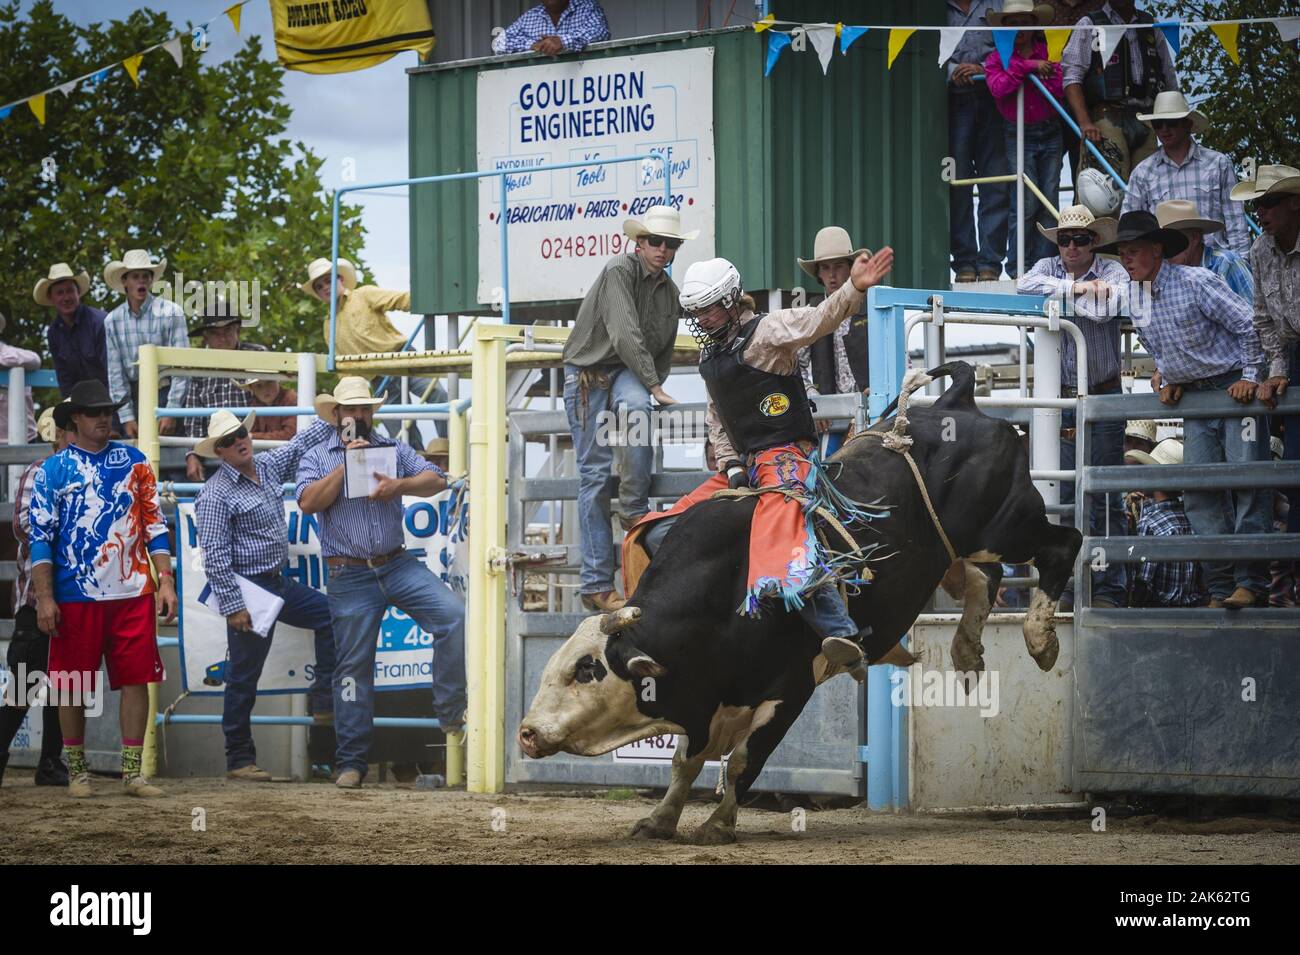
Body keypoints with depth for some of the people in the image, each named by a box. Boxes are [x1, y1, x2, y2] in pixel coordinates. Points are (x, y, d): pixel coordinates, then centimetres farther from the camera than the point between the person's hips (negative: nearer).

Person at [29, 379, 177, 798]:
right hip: (76, 596, -2)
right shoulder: (53, 471, 2)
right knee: (71, 685, 3)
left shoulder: (134, 461, 10)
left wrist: (165, 581, 2)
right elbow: (41, 539, -1)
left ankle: (132, 771, 5)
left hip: (133, 593, 2)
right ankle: (77, 771, 15)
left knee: (136, 680, -1)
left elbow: (155, 525, 10)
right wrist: (44, 598, -9)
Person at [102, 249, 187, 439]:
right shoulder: (112, 321, 5)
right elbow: (115, 372, 6)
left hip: (166, 393, -3)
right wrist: (126, 417, -1)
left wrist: (171, 412, -12)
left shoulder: (170, 312, -5)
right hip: (133, 394, 3)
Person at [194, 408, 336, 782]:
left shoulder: (268, 465, 6)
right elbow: (215, 557, -19)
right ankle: (239, 760, 6)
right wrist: (232, 606, -22)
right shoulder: (216, 495, -16)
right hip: (247, 590, -8)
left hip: (278, 582, 8)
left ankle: (324, 701, 13)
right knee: (244, 677, -2)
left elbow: (301, 445, 23)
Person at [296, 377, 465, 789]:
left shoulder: (393, 449, 12)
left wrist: (399, 485, -15)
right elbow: (309, 502, -11)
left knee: (453, 615, -19)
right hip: (350, 575, -2)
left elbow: (435, 479, 2)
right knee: (353, 666, 0)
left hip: (398, 565, 2)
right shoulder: (317, 457, 6)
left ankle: (450, 711, -9)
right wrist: (346, 464, -12)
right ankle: (351, 762, 7)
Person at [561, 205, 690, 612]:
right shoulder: (619, 271, -13)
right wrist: (655, 387, -21)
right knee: (594, 474, -8)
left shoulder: (670, 291, 9)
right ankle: (595, 584, -8)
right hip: (588, 372, -4)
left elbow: (664, 352, 21)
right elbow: (625, 335, -22)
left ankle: (635, 510, -21)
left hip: (629, 372, 4)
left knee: (636, 408, -34)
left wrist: (648, 388, 6)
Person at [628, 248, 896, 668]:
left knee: (781, 532, -34)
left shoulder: (765, 331, -6)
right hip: (742, 467, 9)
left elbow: (818, 320, -23)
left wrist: (854, 288, -42)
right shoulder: (710, 357, 18)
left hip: (787, 456, -9)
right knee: (661, 533, 2)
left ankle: (840, 632, -43)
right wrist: (729, 465, 5)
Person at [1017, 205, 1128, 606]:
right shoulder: (1048, 267, 9)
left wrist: (1060, 297, -9)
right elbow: (1025, 286, -12)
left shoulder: (1112, 272, -2)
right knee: (1062, 496, 3)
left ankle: (1108, 588, 0)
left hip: (1104, 396, -3)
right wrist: (1076, 288, -14)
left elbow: (1106, 310, -21)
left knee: (1105, 497, -2)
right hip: (1060, 398, 3)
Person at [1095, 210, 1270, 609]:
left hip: (1235, 386, -7)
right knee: (1199, 488, -3)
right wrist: (1169, 379, 9)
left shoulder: (1195, 282, -13)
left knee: (1247, 478, -12)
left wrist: (1250, 377, -13)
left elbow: (1249, 326, -12)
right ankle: (1220, 586, -2)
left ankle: (1251, 580, -12)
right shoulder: (1137, 304, 7)